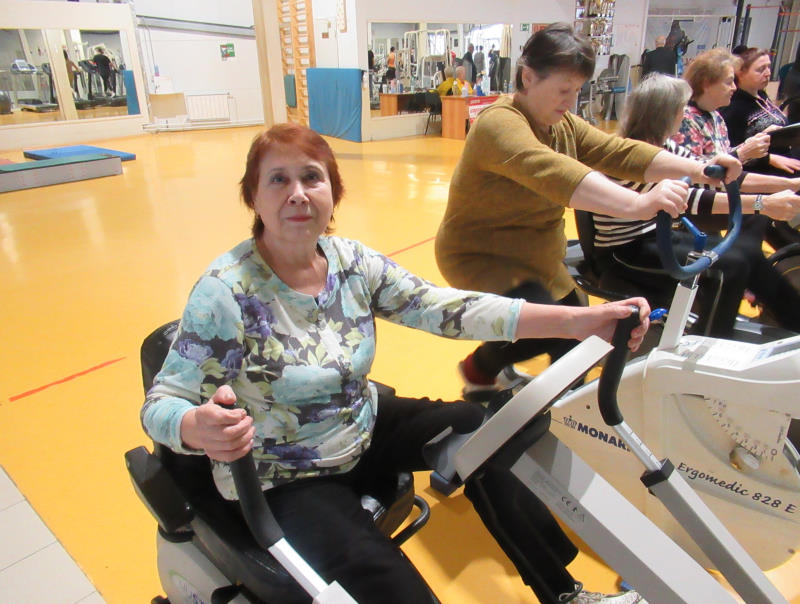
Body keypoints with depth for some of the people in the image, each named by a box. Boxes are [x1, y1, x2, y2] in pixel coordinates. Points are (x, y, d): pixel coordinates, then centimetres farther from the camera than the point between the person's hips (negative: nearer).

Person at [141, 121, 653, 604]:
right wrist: (198, 429, -46)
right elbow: (161, 403, -20)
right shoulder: (225, 292, -22)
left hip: (364, 433, 6)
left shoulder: (353, 262, -9)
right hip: (282, 480, -5)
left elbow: (446, 308, -15)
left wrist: (578, 320, -23)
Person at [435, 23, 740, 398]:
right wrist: (637, 204, -53)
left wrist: (694, 169, -21)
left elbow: (619, 153, -7)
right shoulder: (500, 123, -24)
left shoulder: (564, 124, 5)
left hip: (537, 261, 9)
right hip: (480, 258, -8)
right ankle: (480, 369, 1)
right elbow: (554, 172, -42)